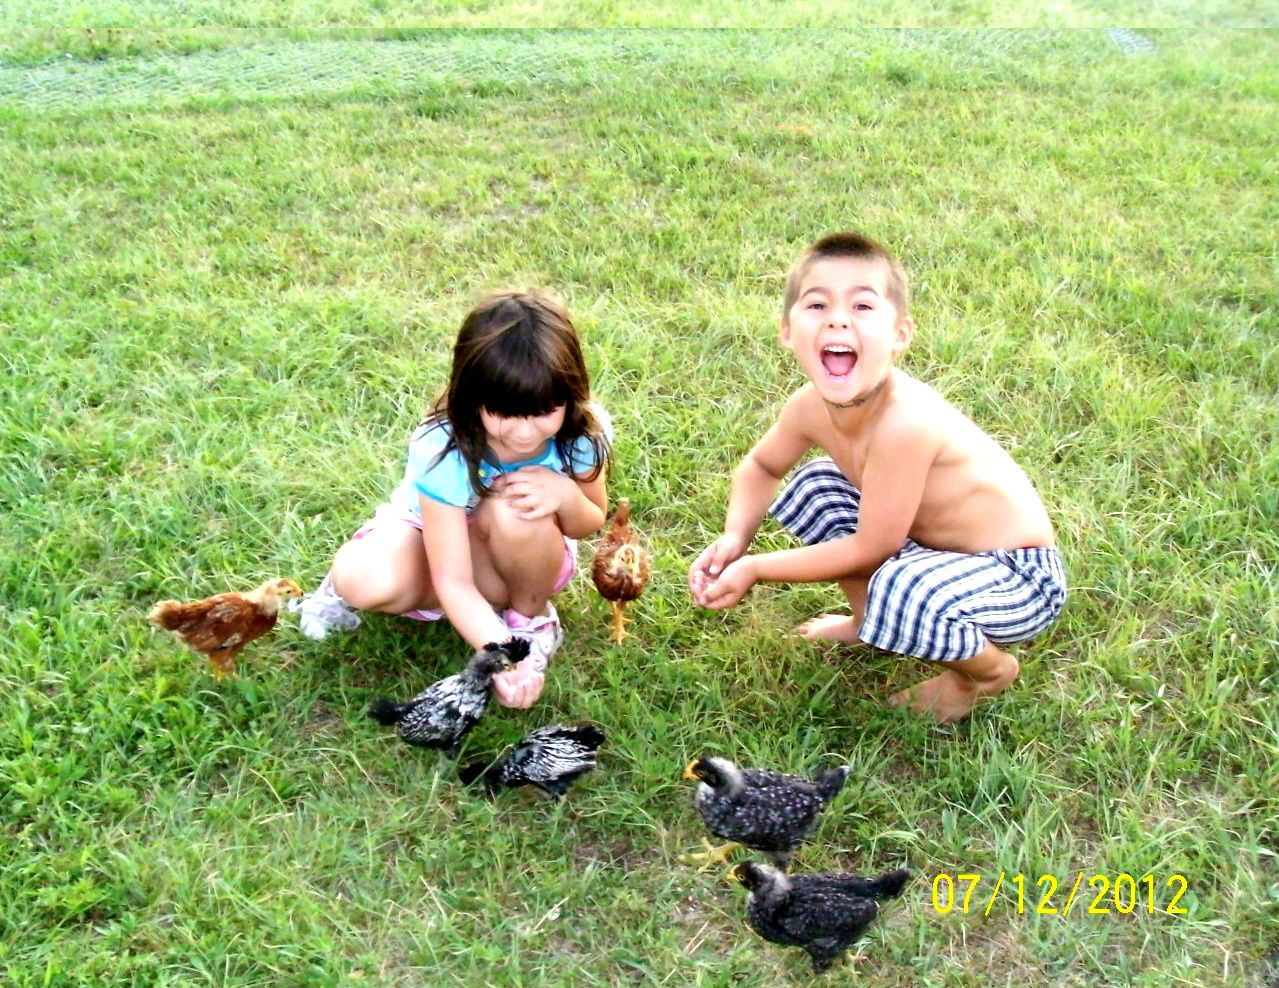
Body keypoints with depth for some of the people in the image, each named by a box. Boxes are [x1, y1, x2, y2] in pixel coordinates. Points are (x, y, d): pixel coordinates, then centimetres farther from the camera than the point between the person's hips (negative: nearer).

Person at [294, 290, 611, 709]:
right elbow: (454, 583, -30)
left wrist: (566, 496, -31)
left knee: (515, 510, -35)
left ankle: (532, 620, -5)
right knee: (372, 583, -36)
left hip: (527, 559, 3)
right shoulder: (443, 451, -32)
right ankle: (345, 580, 3)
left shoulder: (584, 432, -24)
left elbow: (591, 524, -7)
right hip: (430, 536, -2)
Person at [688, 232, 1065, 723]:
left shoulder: (903, 423, -34)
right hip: (933, 546, 8)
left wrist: (756, 568, -17)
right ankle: (867, 621, 23)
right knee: (816, 485, 6)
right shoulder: (811, 407, -11)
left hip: (1018, 575, -7)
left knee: (901, 595, -36)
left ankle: (990, 670, -1)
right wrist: (733, 539, -8)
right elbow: (761, 466, 10)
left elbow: (869, 548, -25)